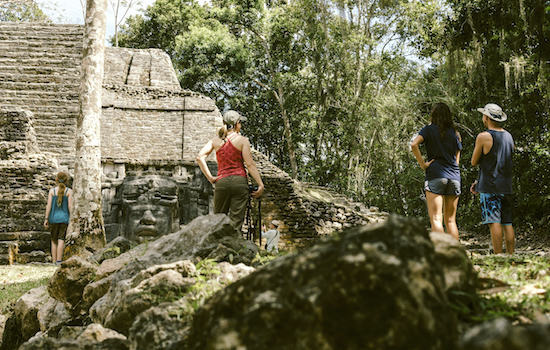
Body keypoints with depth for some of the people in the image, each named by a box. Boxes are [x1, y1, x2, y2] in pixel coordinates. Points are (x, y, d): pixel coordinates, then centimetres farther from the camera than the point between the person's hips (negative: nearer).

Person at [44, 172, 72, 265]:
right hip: (64, 218, -2)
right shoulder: (69, 191, -1)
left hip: (53, 218, 2)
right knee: (61, 240, -5)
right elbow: (70, 206, -6)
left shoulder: (52, 191, 3)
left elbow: (49, 205, -1)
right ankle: (59, 261, -12)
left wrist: (46, 219, 1)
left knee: (54, 241, 10)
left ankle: (54, 261, 9)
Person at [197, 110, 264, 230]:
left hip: (221, 181, 2)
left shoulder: (215, 140, 9)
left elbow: (200, 157, -3)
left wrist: (210, 177, -1)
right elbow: (250, 164, -5)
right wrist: (260, 185, -3)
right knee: (235, 222, 0)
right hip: (239, 181, -2)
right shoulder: (242, 140, 0)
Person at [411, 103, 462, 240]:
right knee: (451, 220, 10)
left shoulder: (429, 130, 2)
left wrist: (423, 164, -9)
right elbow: (457, 158, 17)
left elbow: (414, 145, -14)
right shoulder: (454, 133, 14)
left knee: (436, 219, -7)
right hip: (454, 176, 4)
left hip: (435, 175, -4)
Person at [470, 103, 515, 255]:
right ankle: (511, 255, 10)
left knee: (494, 222, -7)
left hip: (490, 187, -7)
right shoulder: (508, 136, 13)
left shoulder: (483, 137, -10)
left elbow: (474, 162, -2)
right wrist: (478, 182, 20)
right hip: (506, 186, 7)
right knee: (507, 223, 8)